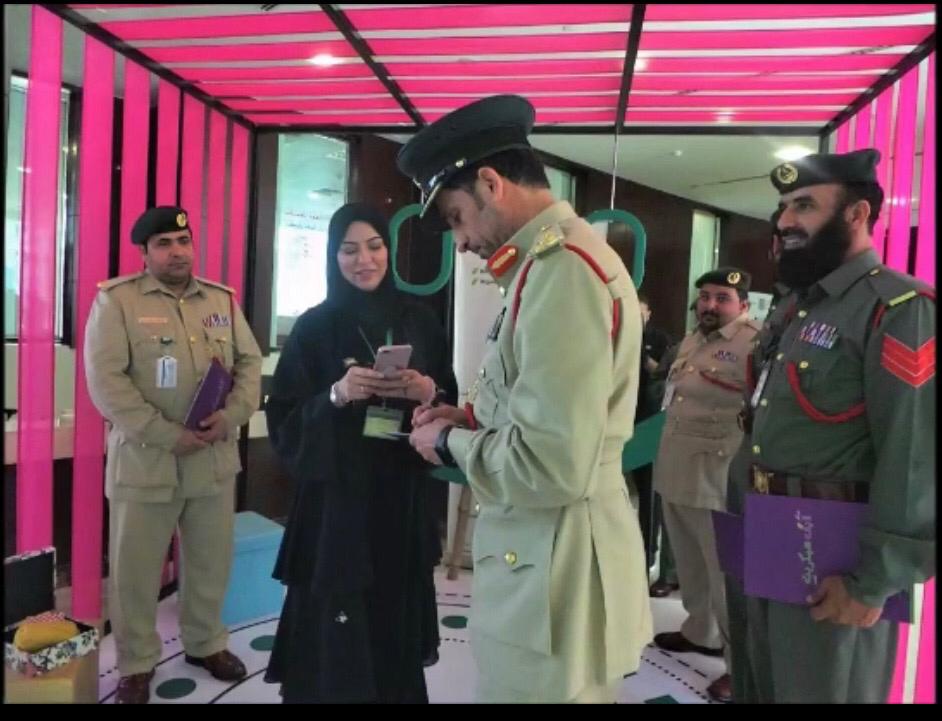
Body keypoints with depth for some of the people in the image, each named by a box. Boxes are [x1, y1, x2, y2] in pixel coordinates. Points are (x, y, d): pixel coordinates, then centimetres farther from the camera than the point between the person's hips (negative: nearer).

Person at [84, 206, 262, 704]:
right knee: (135, 570, 8)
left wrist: (232, 415, -11)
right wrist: (168, 435, -17)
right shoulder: (116, 300, -5)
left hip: (214, 459, 4)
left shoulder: (222, 299, 9)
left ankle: (205, 644, 38)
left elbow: (250, 362, 7)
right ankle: (136, 665, 30)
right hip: (144, 462, -3)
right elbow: (105, 380, -12)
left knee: (212, 561, 16)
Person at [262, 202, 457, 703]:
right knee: (335, 626, 2)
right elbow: (283, 420, -3)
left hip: (402, 495, 2)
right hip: (334, 495, -2)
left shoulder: (419, 321, 5)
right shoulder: (315, 326, -1)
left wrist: (428, 393, -13)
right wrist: (336, 395, -20)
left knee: (395, 619, 9)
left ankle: (397, 690, 31)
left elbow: (451, 401, 8)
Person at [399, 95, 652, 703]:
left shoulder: (562, 267, -22)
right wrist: (476, 416, 7)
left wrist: (450, 444, -12)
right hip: (542, 556, 10)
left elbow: (553, 465, -28)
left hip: (553, 570, -10)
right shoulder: (558, 258, 11)